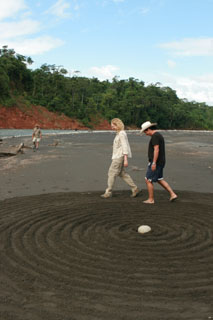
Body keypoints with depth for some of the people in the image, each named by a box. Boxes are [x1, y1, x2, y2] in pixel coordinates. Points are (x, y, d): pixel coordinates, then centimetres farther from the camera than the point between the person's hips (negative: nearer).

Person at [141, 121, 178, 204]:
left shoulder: (155, 136, -17)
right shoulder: (159, 135, 15)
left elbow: (156, 150, -25)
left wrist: (154, 163, -25)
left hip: (156, 163, -10)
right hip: (160, 162, 10)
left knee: (148, 180, 1)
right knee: (159, 180, 19)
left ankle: (151, 199, 9)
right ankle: (172, 194, 15)